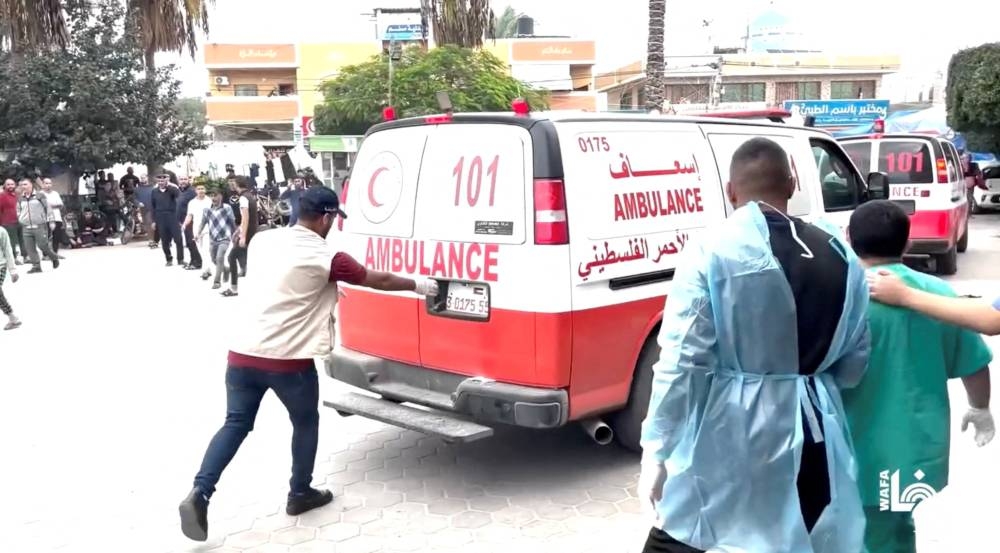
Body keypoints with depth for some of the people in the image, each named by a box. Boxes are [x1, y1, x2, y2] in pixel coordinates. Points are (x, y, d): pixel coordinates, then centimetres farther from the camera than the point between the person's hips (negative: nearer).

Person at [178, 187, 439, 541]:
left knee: (236, 424, 14)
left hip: (242, 352, 5)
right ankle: (300, 494, 27)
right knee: (306, 423, 17)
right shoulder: (325, 258, -8)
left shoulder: (264, 241, 9)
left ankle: (199, 494, 2)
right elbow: (378, 280, 2)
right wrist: (417, 285, 19)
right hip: (288, 359, -5)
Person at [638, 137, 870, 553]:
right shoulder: (840, 255, 4)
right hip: (812, 432, 5)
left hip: (727, 436, -4)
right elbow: (854, 362, 9)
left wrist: (655, 452, -8)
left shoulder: (712, 251, -12)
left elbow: (681, 361, -16)